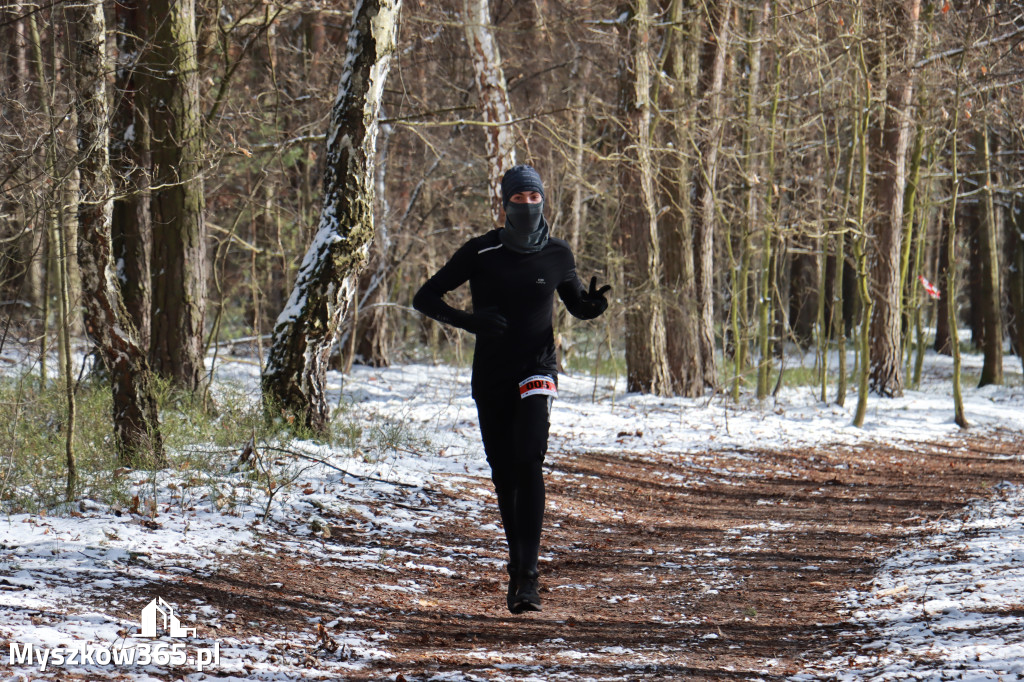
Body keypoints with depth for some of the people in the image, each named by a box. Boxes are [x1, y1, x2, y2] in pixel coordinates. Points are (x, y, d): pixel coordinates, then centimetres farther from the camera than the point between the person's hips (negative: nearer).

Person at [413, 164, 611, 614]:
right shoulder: (482, 253, -3)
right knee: (503, 472, 7)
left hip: (537, 370, -1)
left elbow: (577, 307, 19)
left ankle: (528, 575, -24)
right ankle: (516, 567, 22)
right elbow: (425, 298, -2)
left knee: (529, 462, -19)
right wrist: (467, 321, -19)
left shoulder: (558, 255, 2)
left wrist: (595, 305, -6)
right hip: (491, 375, 1)